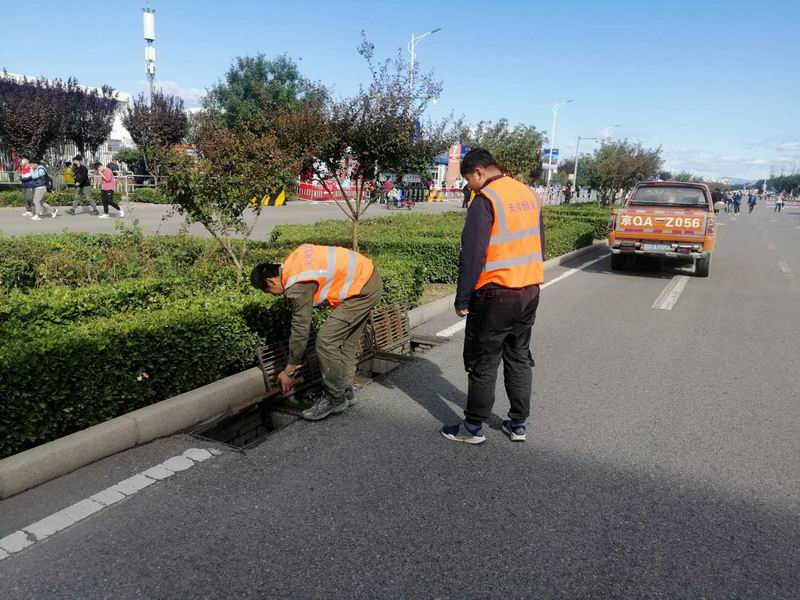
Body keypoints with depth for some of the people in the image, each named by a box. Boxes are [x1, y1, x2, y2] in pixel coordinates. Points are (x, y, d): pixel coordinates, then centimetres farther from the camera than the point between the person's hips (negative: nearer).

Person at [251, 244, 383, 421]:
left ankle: (335, 399, 3)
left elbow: (300, 332, -13)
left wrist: (288, 372, -3)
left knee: (326, 340, -9)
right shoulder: (294, 260, 7)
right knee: (347, 341, 17)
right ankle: (345, 391, 27)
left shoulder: (297, 287, -18)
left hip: (363, 289, -10)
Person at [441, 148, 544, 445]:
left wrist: (462, 299, -12)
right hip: (530, 291, 8)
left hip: (496, 294, -7)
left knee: (483, 362, 3)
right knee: (519, 357, 16)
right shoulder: (530, 194, 10)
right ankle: (518, 424, 24)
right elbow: (539, 244, 16)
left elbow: (472, 254, -18)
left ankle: (473, 428, 13)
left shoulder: (486, 199, -14)